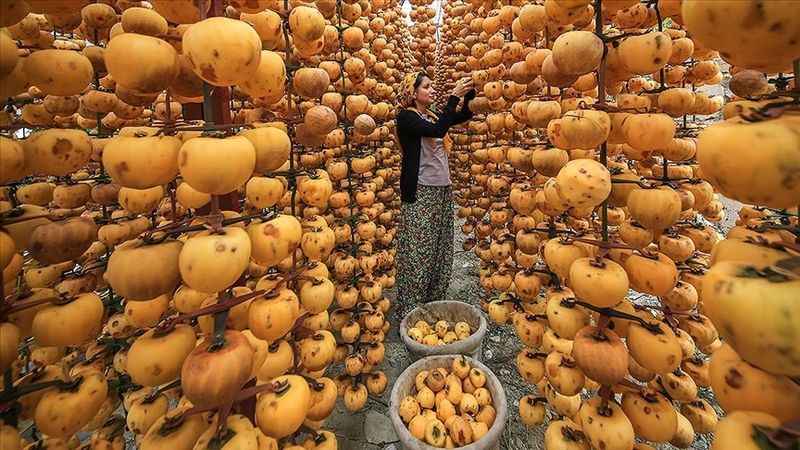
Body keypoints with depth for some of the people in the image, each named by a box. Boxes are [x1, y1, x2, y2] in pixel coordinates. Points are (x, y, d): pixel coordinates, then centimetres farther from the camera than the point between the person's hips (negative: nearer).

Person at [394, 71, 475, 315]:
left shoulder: (433, 115, 14)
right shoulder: (406, 117, -6)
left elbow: (466, 114, 17)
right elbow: (438, 130, -21)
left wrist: (469, 92, 3)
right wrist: (454, 96, -16)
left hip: (443, 190, 7)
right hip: (419, 193, -7)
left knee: (441, 249, 10)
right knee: (418, 252, -3)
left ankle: (434, 303, 24)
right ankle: (410, 311, 10)